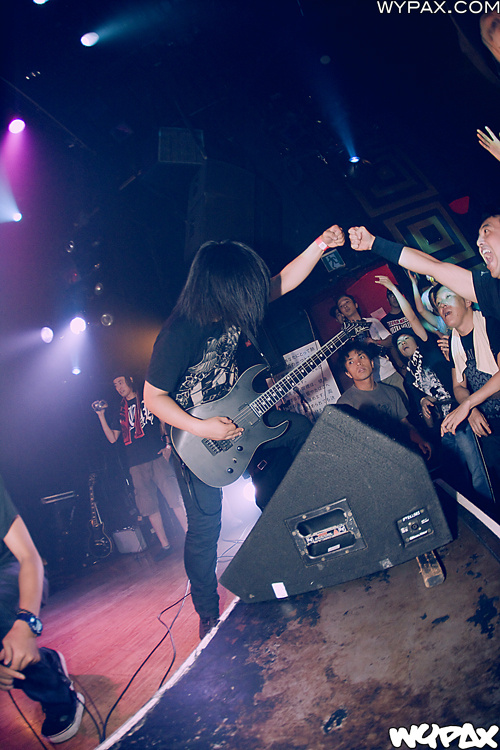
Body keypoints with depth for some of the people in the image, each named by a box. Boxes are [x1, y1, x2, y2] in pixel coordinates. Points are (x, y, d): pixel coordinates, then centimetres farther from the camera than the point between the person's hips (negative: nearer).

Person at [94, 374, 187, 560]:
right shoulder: (120, 413, 20)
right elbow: (112, 438, 14)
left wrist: (168, 445, -6)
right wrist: (101, 416, 6)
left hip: (157, 457, -4)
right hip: (136, 465, 4)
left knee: (175, 498, -10)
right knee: (149, 506, 1)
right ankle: (164, 545, 9)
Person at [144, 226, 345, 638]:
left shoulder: (233, 305, -10)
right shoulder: (178, 335, -30)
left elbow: (283, 281, 1)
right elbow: (153, 397, -22)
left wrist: (320, 245, -9)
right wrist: (201, 429, -30)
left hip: (239, 412, 7)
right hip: (196, 431, -7)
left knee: (305, 430, 7)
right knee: (204, 526, 0)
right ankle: (208, 612, 22)